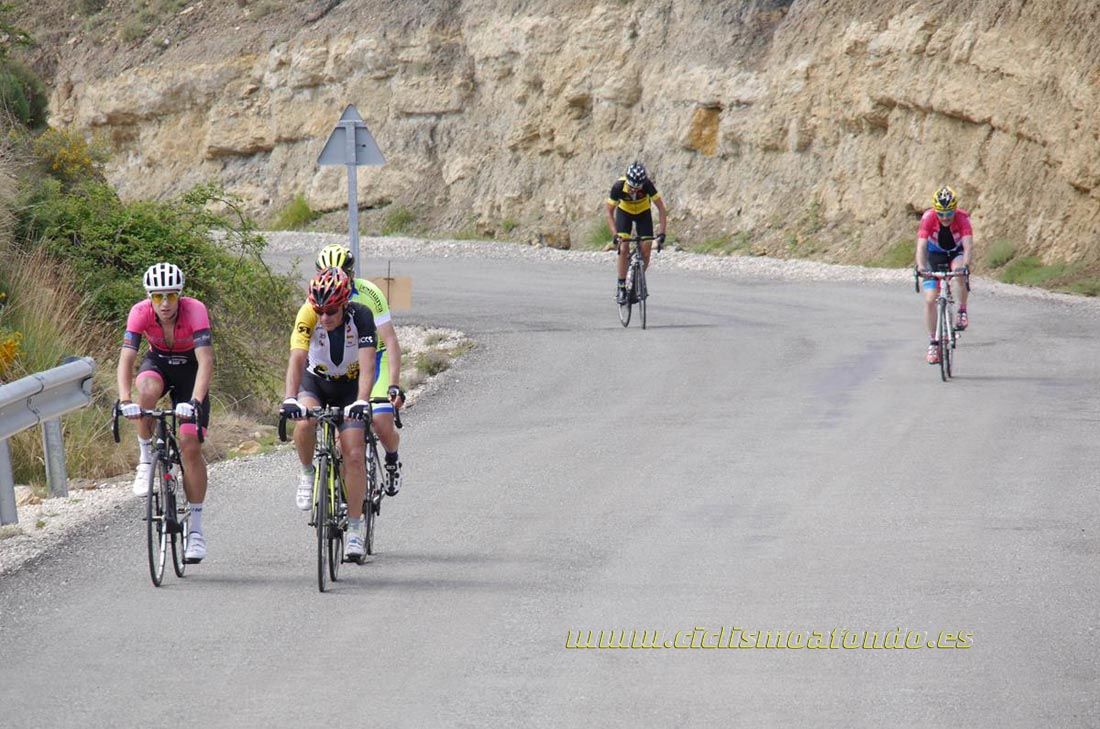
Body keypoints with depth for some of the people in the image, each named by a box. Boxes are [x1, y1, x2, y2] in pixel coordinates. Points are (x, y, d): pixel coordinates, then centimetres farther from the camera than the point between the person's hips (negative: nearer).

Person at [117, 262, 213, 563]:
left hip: (190, 368, -1)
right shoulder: (141, 312, -26)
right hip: (158, 362, 1)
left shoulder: (195, 311, -32)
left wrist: (194, 402, -54)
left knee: (191, 445, -12)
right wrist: (124, 400, -47)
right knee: (148, 389, -37)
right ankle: (146, 458, -14)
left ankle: (196, 528, -3)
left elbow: (206, 361, -40)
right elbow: (126, 358, -32)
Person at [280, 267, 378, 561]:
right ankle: (308, 474, -3)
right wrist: (290, 399, -50)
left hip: (350, 385, 0)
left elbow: (367, 364, -35)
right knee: (304, 423, -32)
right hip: (315, 381, 0)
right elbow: (297, 358, -36)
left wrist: (361, 402, -50)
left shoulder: (361, 316, -28)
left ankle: (355, 526, 0)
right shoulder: (308, 316, -27)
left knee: (354, 455, -12)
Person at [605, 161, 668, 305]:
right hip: (624, 212, -1)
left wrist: (662, 233, -39)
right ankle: (621, 287, -8)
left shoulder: (647, 185, -35)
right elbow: (609, 212, -26)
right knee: (624, 248, -18)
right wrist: (615, 234, -38)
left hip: (643, 213, 1)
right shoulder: (619, 186, -34)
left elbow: (662, 209, -31)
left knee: (646, 249, -11)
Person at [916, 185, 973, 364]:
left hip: (956, 253, -1)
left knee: (960, 270, -37)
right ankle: (933, 343, 1)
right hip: (935, 254, 1)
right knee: (930, 299, -11)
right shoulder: (928, 218, -28)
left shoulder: (962, 218, -28)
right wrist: (921, 268, -52)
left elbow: (968, 245, -38)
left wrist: (965, 265, -56)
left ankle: (962, 311, -15)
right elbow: (921, 246, -35)